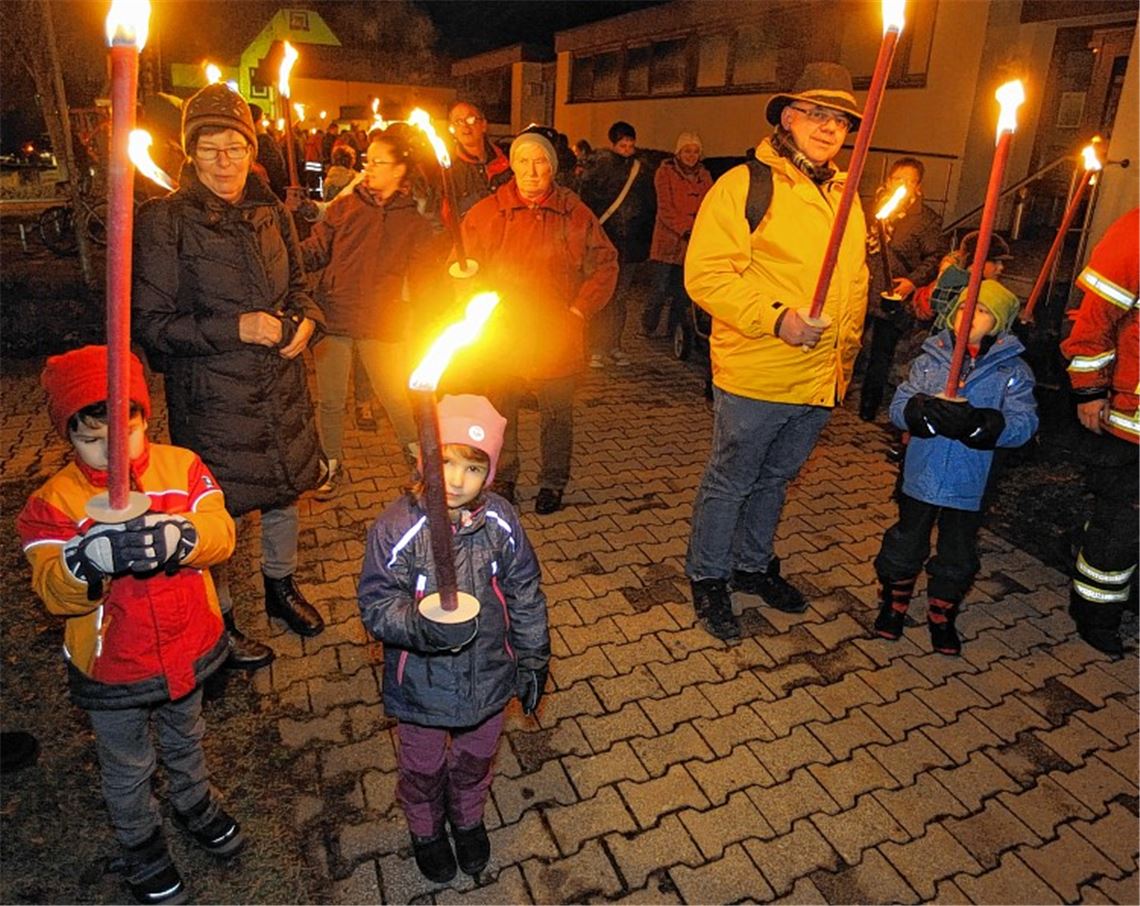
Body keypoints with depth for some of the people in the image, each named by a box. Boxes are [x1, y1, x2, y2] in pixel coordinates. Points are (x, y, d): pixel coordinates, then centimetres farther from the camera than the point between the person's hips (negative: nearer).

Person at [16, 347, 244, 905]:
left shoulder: (181, 466, -13)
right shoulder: (53, 501, -17)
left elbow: (220, 532, -23)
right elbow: (53, 590, -25)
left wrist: (175, 536, -44)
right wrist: (91, 556, -46)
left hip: (188, 649, 2)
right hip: (111, 669, -2)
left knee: (185, 741, 30)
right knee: (127, 768, 23)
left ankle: (195, 803, 59)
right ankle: (141, 843, 51)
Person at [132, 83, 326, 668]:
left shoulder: (270, 212, 5)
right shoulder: (164, 221, -11)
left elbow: (297, 285, 18)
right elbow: (151, 322, -12)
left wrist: (304, 320, -4)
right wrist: (235, 328, -23)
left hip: (281, 387, 5)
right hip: (210, 396, -5)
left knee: (284, 490, 19)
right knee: (218, 511, 7)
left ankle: (280, 588, 44)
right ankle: (220, 624, 29)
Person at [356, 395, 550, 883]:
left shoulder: (501, 521, -16)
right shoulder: (396, 527, -24)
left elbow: (525, 596, -5)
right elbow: (377, 605, -21)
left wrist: (532, 661, 2)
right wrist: (423, 625, -40)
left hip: (488, 677, 2)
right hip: (422, 684, -2)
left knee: (475, 760, 29)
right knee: (423, 768, 25)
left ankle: (468, 820, 60)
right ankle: (426, 832, 57)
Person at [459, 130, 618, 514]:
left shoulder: (576, 215, -1)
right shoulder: (486, 213, -1)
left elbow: (605, 265, 5)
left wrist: (580, 310, -3)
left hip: (556, 338, 0)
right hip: (499, 336, 1)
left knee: (557, 415, 9)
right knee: (500, 414, 10)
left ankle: (553, 483, 28)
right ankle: (503, 481, 29)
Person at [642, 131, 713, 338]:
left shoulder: (704, 176, 15)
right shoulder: (665, 172, 1)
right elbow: (665, 208, -8)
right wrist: (685, 229, -17)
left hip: (694, 243, 4)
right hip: (668, 240, -4)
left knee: (683, 291, 7)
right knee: (660, 290, -7)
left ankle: (674, 330, 17)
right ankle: (647, 328, 7)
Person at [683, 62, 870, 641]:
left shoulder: (845, 196, 13)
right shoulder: (746, 185, -9)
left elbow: (855, 284, 23)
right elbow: (706, 274, -17)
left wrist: (844, 355, 19)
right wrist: (775, 317, -25)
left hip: (820, 379, 7)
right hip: (754, 376, -7)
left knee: (775, 479, 20)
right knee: (730, 483, 7)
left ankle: (753, 565, 39)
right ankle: (708, 578, 25)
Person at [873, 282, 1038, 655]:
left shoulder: (1013, 371, -5)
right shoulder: (930, 358, -1)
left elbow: (1023, 424, -16)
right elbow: (898, 407, -6)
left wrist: (979, 423, -34)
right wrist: (923, 410, -29)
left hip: (968, 484, 0)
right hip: (921, 474, 1)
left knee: (957, 557, 13)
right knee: (905, 544, 15)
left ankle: (942, 617, 35)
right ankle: (893, 605, 36)